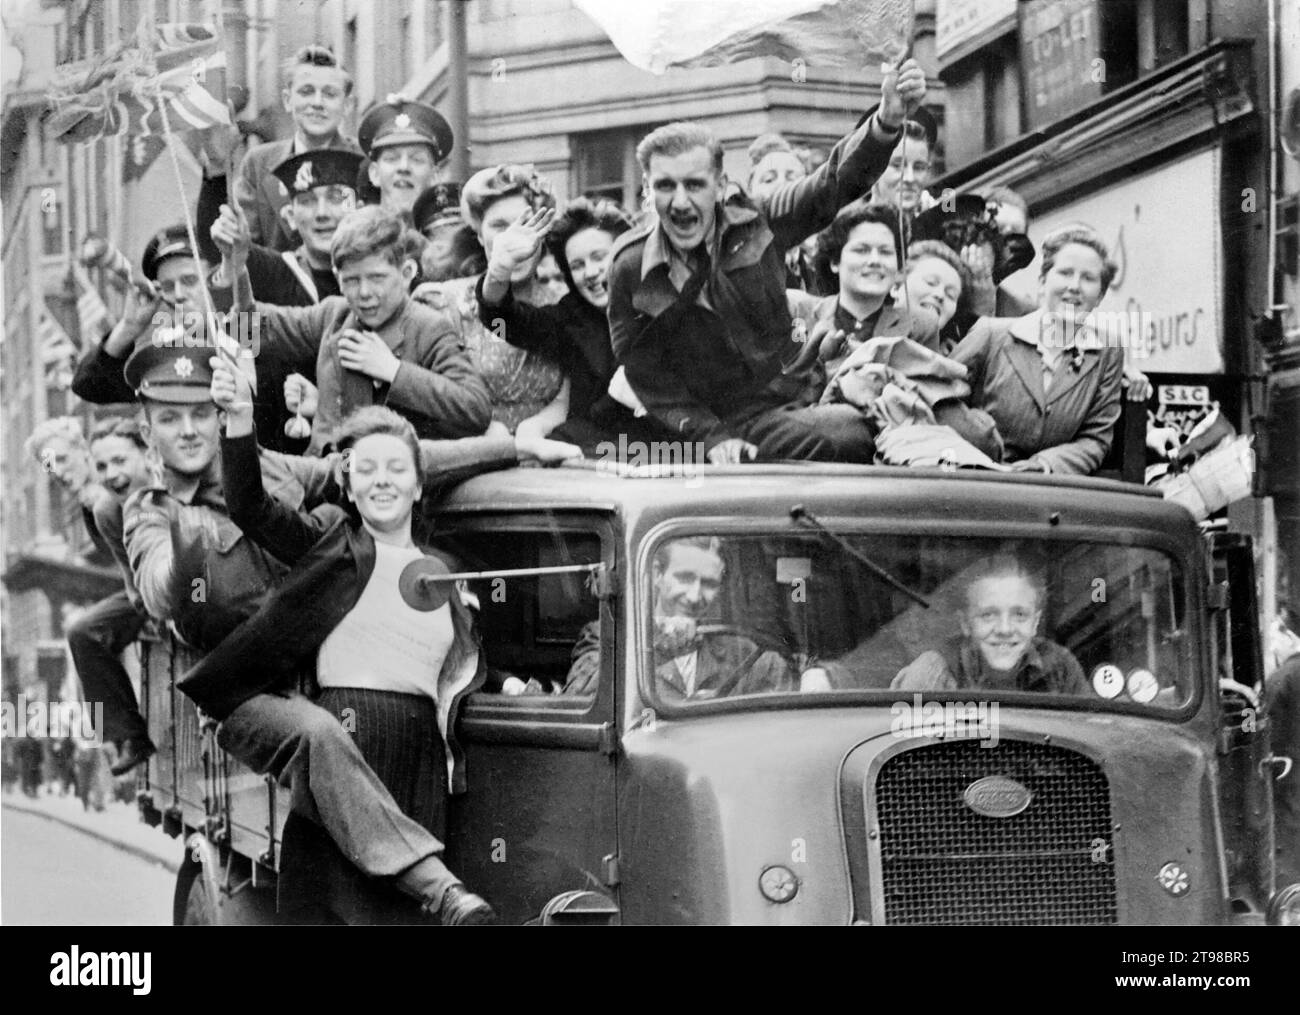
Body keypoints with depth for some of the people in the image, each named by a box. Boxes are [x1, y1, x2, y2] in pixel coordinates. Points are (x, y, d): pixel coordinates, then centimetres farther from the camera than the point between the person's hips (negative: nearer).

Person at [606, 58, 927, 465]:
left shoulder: (757, 223, 1)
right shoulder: (631, 270, -4)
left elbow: (838, 179, -10)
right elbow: (649, 380, 0)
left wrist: (887, 119, -30)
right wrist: (713, 438, -14)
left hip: (803, 396, 3)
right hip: (732, 421, -3)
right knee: (849, 438, -32)